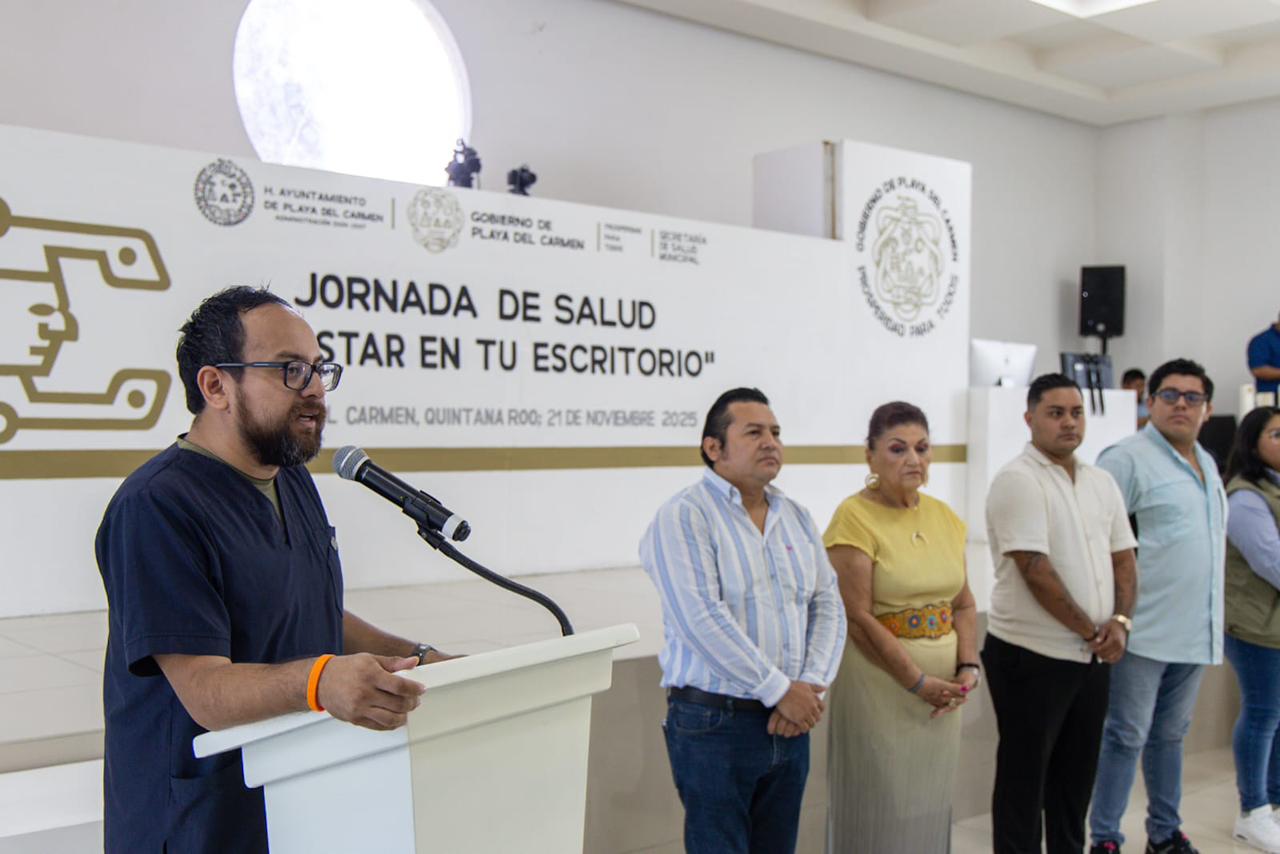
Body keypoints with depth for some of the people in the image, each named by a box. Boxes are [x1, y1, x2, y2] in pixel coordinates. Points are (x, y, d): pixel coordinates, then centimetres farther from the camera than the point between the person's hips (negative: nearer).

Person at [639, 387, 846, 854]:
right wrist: (781, 690, -16)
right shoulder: (684, 517, -10)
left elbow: (828, 606, 9)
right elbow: (703, 620, -19)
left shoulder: (797, 517, 12)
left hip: (791, 722, 6)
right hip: (714, 725, -6)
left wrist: (813, 685, -7)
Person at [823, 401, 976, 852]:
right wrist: (917, 681, -15)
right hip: (880, 683, -6)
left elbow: (963, 604, 11)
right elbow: (858, 618, -17)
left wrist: (967, 668, -4)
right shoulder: (855, 517, -12)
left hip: (942, 691, 6)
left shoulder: (944, 516, 8)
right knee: (883, 810, 3)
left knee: (931, 805, 15)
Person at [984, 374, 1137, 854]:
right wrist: (1091, 630, -12)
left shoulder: (1101, 482, 10)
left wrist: (1120, 621, -6)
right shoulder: (1018, 481, -14)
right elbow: (1036, 572, -19)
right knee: (1024, 778, 4)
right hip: (1031, 656, -7)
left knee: (1076, 776, 17)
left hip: (1092, 656, 7)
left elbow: (1123, 559, 11)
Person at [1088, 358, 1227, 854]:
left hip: (1196, 631, 8)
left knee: (1169, 735, 18)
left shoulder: (1207, 464, 14)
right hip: (1146, 629, -7)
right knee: (1126, 736, -1)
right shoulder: (1128, 459, -11)